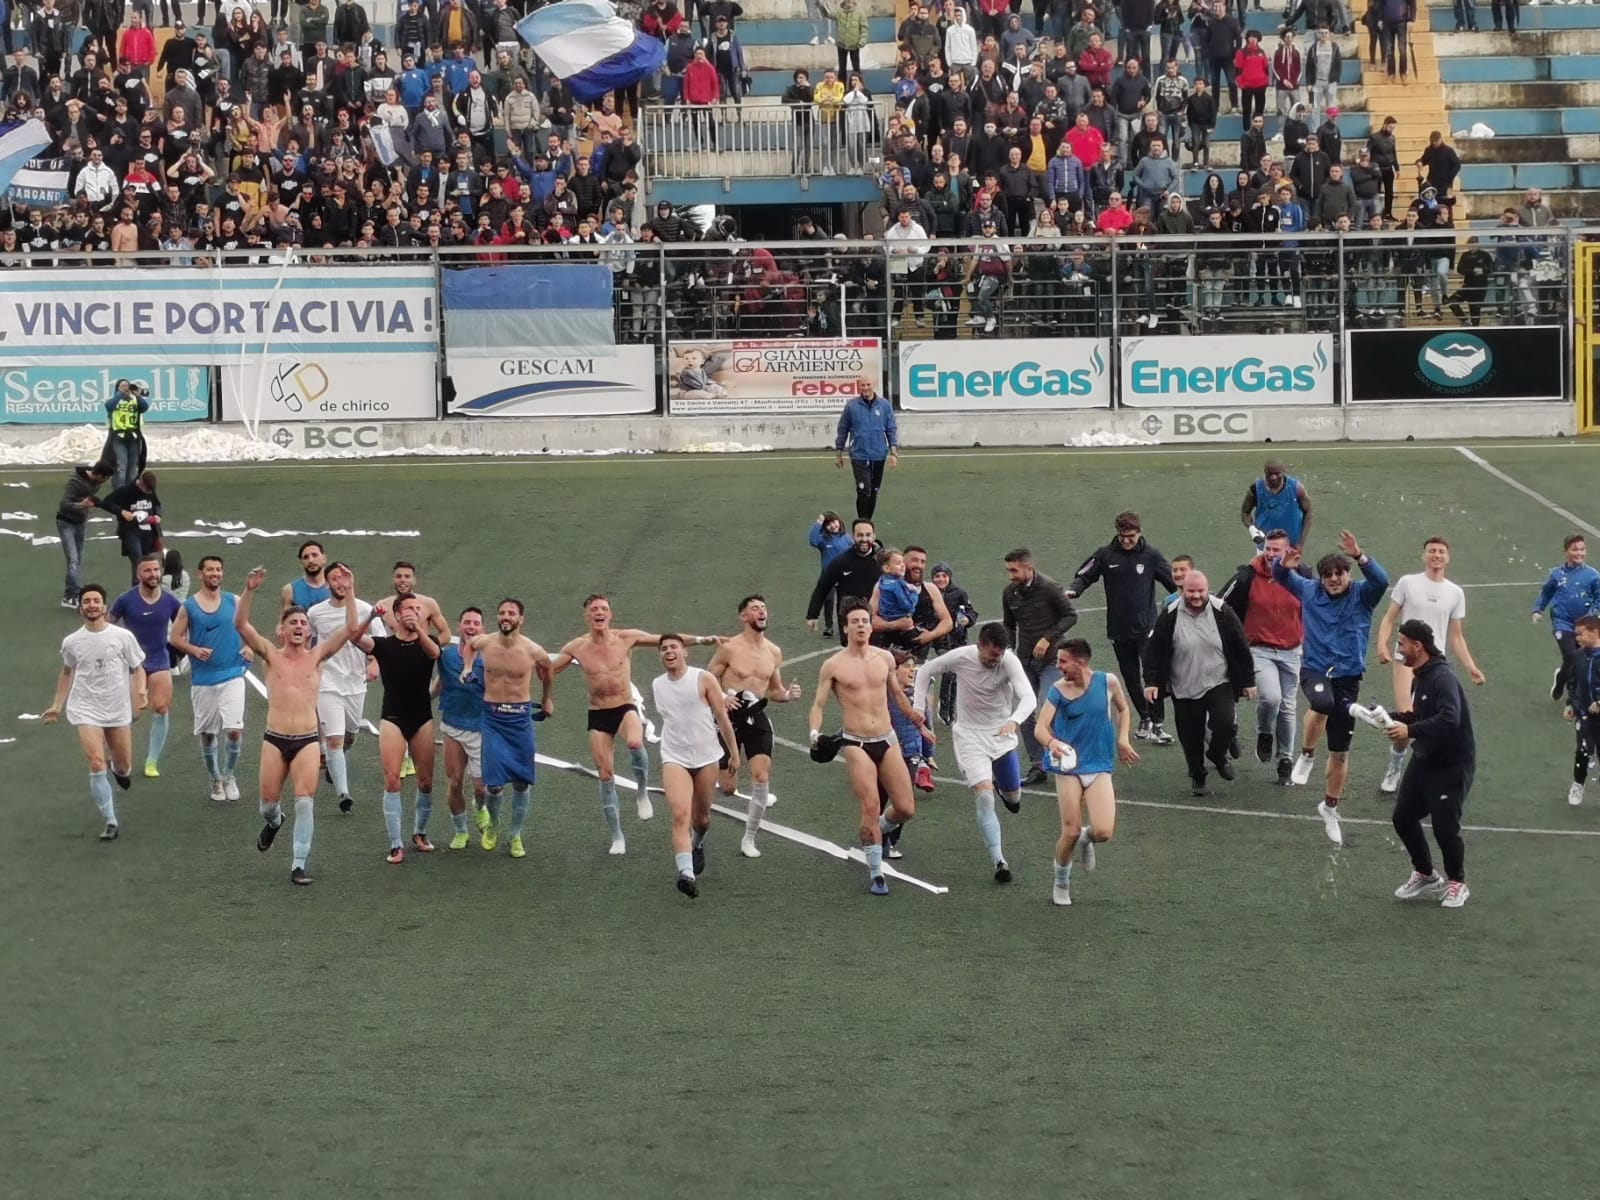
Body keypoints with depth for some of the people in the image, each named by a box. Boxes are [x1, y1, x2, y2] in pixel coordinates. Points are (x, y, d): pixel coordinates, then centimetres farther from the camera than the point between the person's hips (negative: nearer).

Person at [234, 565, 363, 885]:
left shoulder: (317, 656, 5)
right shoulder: (271, 655, 4)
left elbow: (351, 629, -3)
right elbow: (240, 624, -9)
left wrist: (349, 592, -12)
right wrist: (249, 591, -21)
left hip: (307, 741, 0)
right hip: (274, 739, 0)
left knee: (304, 802, -10)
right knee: (269, 801, 8)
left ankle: (299, 865, -5)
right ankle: (272, 823, 45)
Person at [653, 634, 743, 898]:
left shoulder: (704, 679, -6)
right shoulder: (656, 686, 4)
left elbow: (722, 717, -2)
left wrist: (734, 753, -1)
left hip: (707, 757, -1)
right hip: (675, 759, 1)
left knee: (702, 816, 14)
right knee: (680, 815, -18)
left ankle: (698, 845, 48)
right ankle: (686, 873, -28)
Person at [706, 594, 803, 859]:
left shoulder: (774, 652, 7)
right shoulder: (729, 648, -8)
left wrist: (787, 695, -4)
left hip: (757, 718, 3)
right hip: (730, 717, -3)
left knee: (762, 777, -12)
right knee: (727, 788, -3)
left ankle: (749, 840, 1)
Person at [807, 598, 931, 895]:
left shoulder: (885, 658, 7)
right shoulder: (833, 666, -3)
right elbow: (818, 705, 0)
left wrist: (913, 716, 37)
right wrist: (815, 734, -18)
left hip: (887, 741, 4)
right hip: (855, 744, -4)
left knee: (905, 809, -1)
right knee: (871, 807, -15)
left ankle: (879, 830, 34)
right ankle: (876, 875, -3)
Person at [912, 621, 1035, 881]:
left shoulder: (1009, 661, -19)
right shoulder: (960, 657, -16)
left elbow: (1028, 697, -31)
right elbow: (925, 671, 2)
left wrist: (1014, 721, -50)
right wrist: (918, 706, -4)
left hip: (1002, 734, 2)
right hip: (970, 735, -2)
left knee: (1013, 800, 13)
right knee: (984, 796, -19)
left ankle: (1003, 788, 52)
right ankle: (998, 861, -20)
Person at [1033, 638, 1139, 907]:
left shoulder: (1108, 682, -2)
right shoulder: (1057, 690, -5)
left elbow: (1123, 709, 18)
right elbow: (1040, 728, -13)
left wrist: (1122, 739, 4)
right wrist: (1051, 742, -35)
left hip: (1099, 767, 1)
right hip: (1068, 767, -1)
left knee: (1103, 832, -15)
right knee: (1071, 832, -4)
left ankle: (1086, 838, 23)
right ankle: (1061, 882, 22)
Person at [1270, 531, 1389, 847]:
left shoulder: (1361, 596, -3)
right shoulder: (1309, 591, 2)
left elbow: (1381, 581, -22)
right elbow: (1280, 576, 8)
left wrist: (1359, 556, -38)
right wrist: (1283, 564, -17)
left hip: (1348, 676, 1)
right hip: (1314, 669, -1)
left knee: (1340, 752, 8)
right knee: (1323, 703, -39)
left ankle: (1330, 807, 29)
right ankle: (1307, 755, -12)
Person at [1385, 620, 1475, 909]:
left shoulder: (1442, 678, -23)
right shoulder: (1419, 677, 8)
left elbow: (1449, 719, -36)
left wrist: (1411, 731, -35)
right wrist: (1396, 719, 3)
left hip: (1452, 765, -9)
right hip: (1424, 760, 9)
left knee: (1445, 826, -6)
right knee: (1403, 817, 9)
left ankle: (1457, 884, 16)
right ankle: (1424, 875, 28)